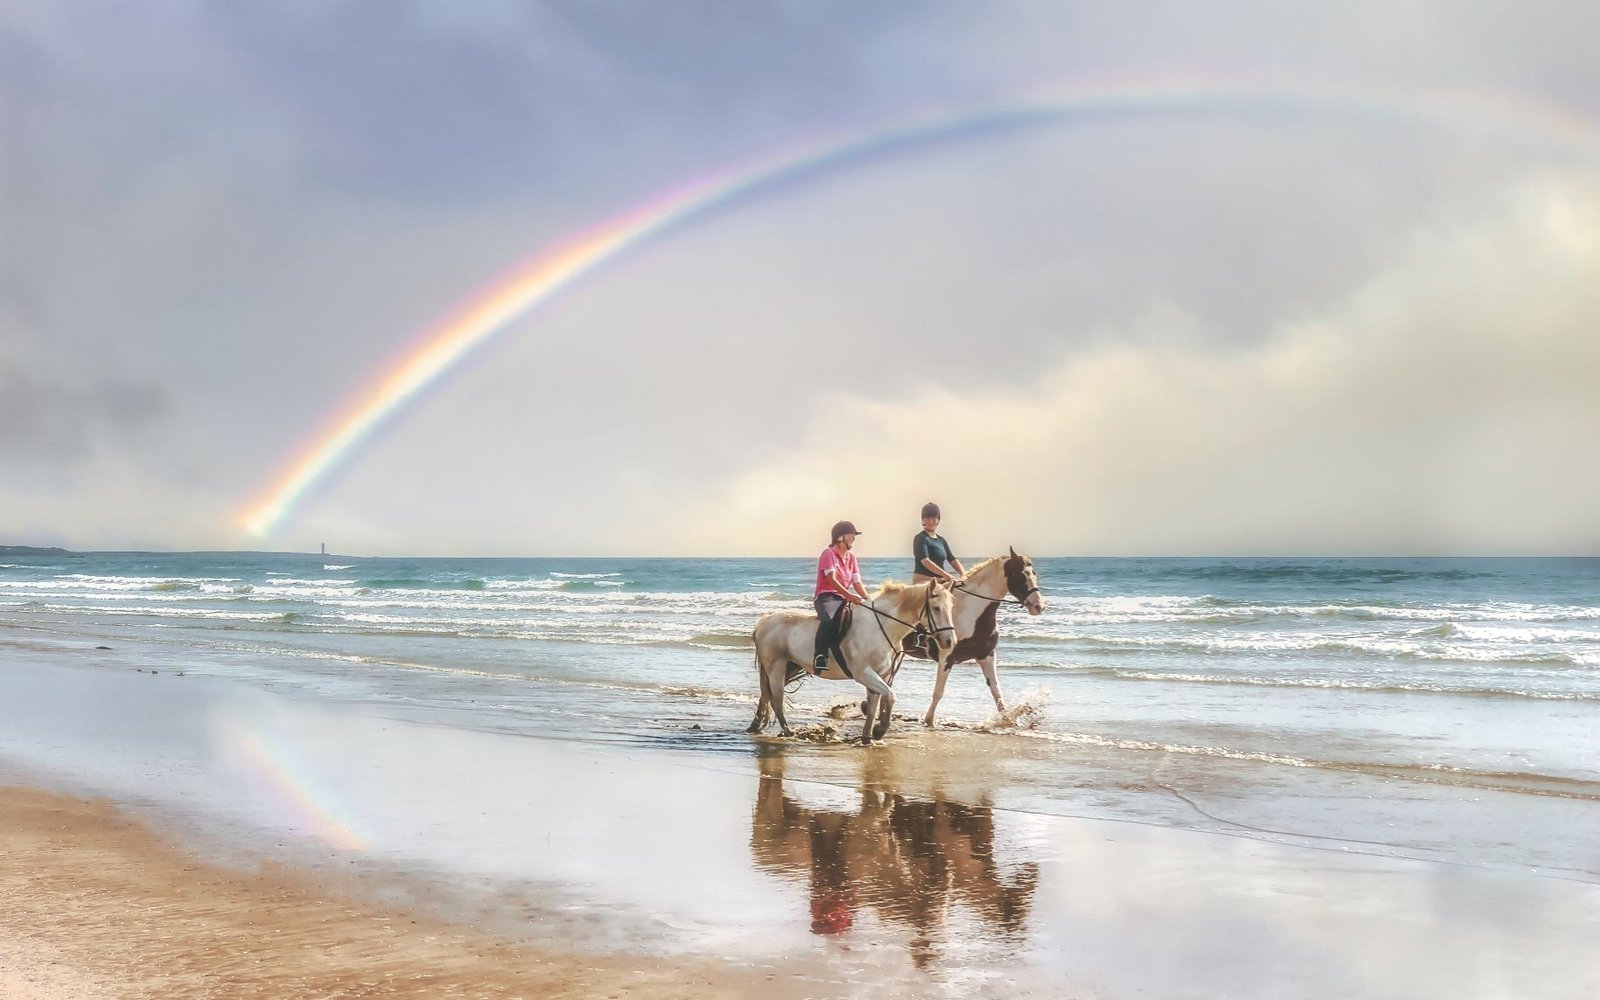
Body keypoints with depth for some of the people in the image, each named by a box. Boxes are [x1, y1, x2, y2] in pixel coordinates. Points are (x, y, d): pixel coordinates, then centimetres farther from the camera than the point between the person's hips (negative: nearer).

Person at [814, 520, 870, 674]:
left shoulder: (851, 557, 17)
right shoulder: (829, 554, -5)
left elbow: (857, 582, 12)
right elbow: (832, 579, -18)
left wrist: (868, 599, -4)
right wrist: (849, 596, -31)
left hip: (844, 598, 8)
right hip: (826, 596, -8)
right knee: (829, 619, -38)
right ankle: (819, 656, -38)